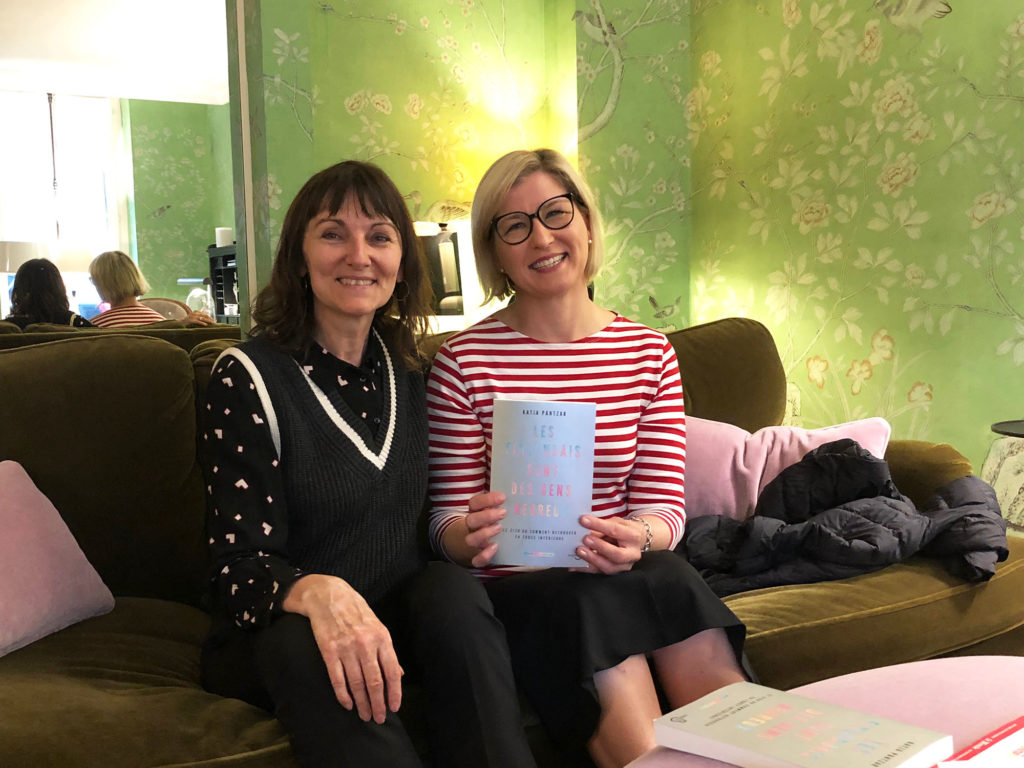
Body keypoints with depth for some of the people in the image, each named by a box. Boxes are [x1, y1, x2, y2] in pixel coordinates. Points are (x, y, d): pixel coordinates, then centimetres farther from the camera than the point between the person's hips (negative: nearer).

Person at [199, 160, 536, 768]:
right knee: (305, 646, -36)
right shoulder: (248, 378, -9)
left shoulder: (410, 371, 7)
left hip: (403, 617, 4)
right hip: (275, 637, -3)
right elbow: (243, 569, -15)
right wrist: (318, 592, -37)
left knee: (453, 589, -28)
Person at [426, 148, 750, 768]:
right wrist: (469, 536, -23)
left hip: (633, 576, 3)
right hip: (516, 590, -2)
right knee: (592, 606, -33)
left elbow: (664, 506, 5)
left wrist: (638, 537, -18)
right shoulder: (463, 361, -2)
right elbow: (447, 520, 0)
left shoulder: (649, 353, 8)